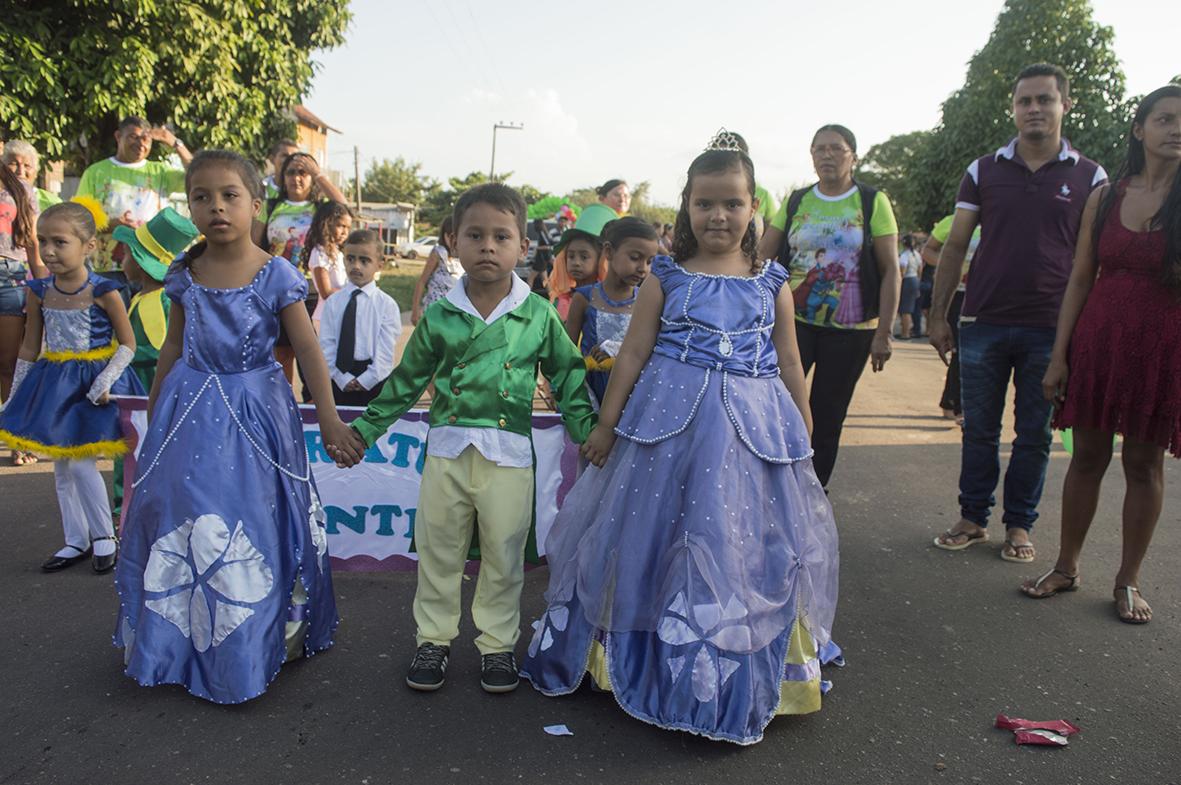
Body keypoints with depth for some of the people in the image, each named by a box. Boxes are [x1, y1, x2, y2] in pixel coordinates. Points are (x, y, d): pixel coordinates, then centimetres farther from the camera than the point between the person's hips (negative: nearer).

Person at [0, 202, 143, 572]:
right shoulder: (39, 291, -1)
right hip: (54, 382, 6)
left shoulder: (102, 291, -14)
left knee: (81, 463, -9)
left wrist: (105, 382, -17)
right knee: (61, 466, 11)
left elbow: (127, 344, -7)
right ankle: (76, 541, 25)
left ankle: (104, 536, 12)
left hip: (92, 382, -5)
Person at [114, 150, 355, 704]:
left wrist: (329, 419, -12)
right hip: (191, 410, 4)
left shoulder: (275, 275, -10)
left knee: (254, 522, 2)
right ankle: (178, 638, 30)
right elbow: (174, 347, 12)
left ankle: (256, 640, 22)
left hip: (255, 413, -3)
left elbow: (308, 350, -9)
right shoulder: (184, 273, 2)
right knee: (179, 517, 10)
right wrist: (154, 411, 18)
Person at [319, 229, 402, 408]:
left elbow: (385, 352, -6)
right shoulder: (333, 302, 5)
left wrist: (366, 380, -13)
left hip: (374, 382, -2)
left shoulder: (386, 304, -2)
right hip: (338, 378, 2)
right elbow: (326, 346, 0)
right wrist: (342, 378, -10)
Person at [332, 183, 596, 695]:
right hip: (447, 447, 2)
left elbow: (567, 376, 5)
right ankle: (434, 638, 30)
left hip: (510, 454, -1)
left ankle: (497, 643, 28)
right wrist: (365, 429, 10)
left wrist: (590, 431, -2)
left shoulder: (539, 315, -2)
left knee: (504, 556, 10)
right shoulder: (439, 316, 1)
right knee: (438, 551, 12)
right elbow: (407, 379, 9)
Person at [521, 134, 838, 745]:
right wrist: (606, 424, 3)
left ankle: (736, 682, 26)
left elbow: (789, 364, 11)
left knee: (743, 547, 6)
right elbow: (633, 354, 2)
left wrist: (806, 432, 13)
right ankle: (645, 660, 30)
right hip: (671, 422, -1)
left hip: (752, 429, 2)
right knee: (656, 537, 7)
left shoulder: (773, 285, 5)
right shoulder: (666, 278, 1)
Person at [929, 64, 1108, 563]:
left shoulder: (1090, 177, 4)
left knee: (1035, 435, 8)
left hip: (1050, 329, 0)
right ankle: (973, 519, 21)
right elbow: (955, 247, 6)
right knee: (979, 429, 8)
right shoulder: (984, 171, 5)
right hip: (984, 323, 1)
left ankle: (1019, 525, 22)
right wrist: (938, 315, 2)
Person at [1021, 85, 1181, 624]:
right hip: (1098, 339, 2)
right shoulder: (1105, 197, 4)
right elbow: (1080, 280, 5)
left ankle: (1128, 580, 19)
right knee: (1088, 456, 7)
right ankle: (1066, 566, 21)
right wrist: (1059, 356, 2)